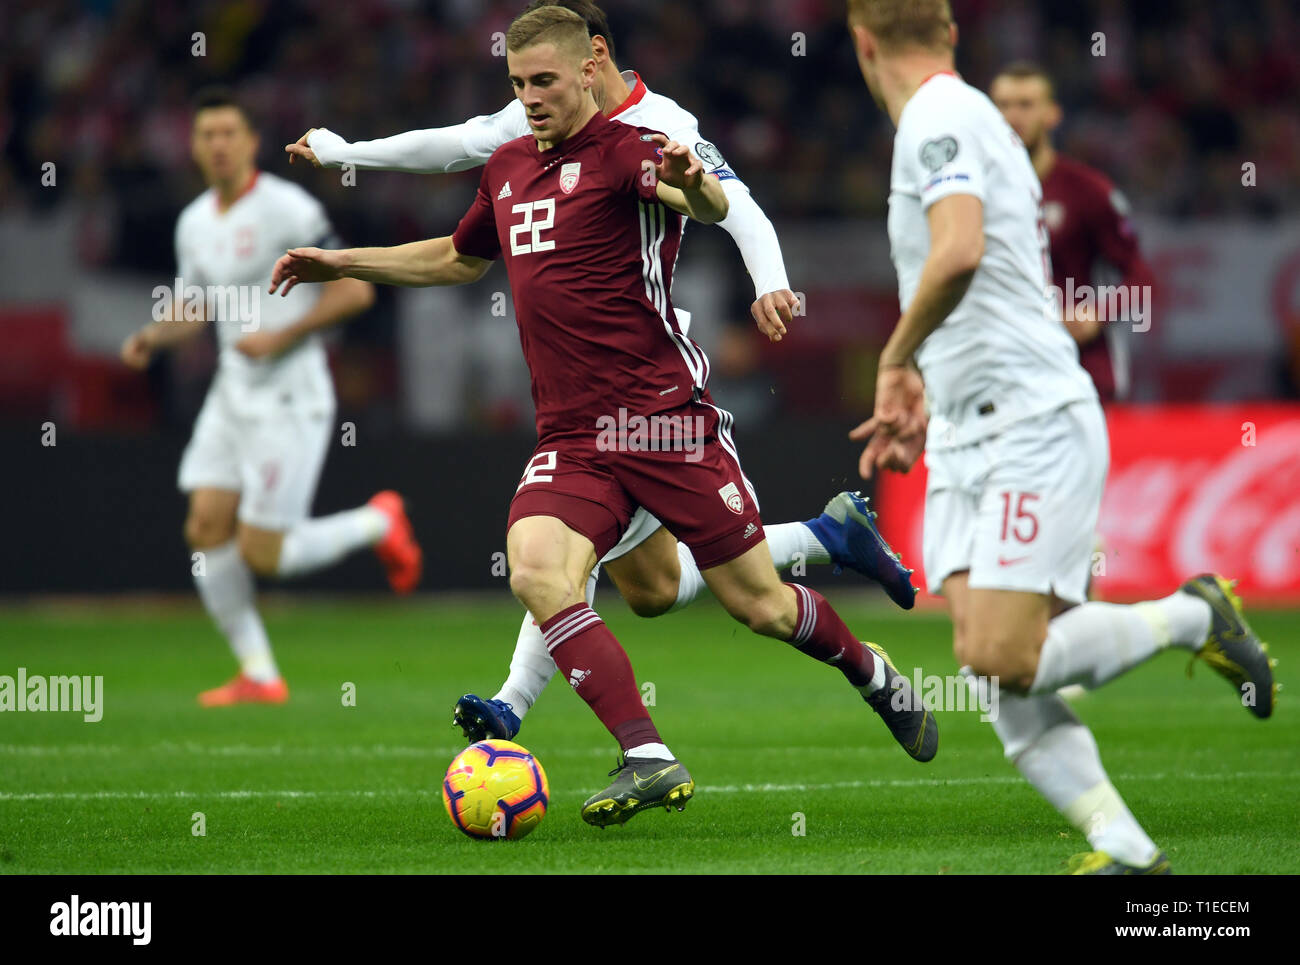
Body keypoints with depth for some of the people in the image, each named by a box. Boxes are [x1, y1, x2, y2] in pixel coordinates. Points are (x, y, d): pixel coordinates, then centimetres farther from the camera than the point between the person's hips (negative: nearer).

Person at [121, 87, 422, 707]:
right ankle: (258, 675, 6)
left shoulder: (287, 209, -14)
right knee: (206, 528, -3)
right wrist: (153, 335, 3)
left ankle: (377, 523, 17)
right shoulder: (195, 222, 10)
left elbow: (355, 290, -15)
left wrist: (281, 337, -19)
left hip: (289, 395, -7)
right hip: (232, 393, 7)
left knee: (262, 555, -8)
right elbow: (191, 304, 24)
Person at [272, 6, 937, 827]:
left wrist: (691, 184, -53)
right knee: (536, 570, -23)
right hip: (570, 437, 6)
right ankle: (649, 759, -21)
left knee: (758, 603, 1)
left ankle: (874, 674, 33)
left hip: (664, 414, -6)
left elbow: (713, 206, -29)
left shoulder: (625, 152, -8)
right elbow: (461, 259, 35)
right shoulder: (509, 168, 15)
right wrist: (342, 262, 31)